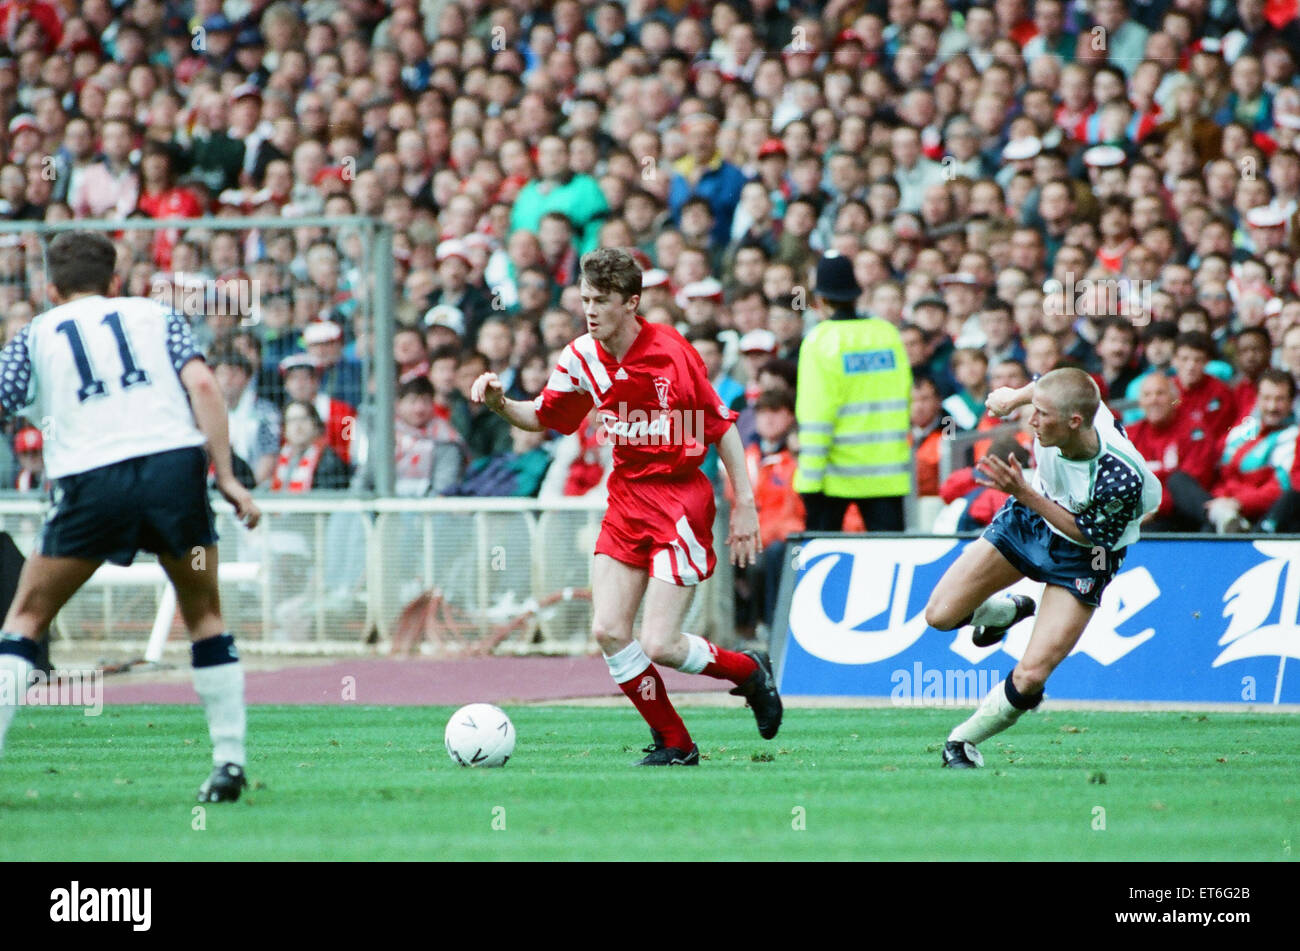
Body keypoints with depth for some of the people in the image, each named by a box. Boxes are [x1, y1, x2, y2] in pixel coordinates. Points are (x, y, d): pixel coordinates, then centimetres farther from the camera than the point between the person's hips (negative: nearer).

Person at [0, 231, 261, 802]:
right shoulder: (154, 316, 21)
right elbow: (202, 386, 6)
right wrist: (226, 477, 4)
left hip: (91, 477, -1)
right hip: (175, 464, 1)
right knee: (205, 618, 18)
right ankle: (229, 761, 10)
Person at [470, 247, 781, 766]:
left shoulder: (671, 352, -15)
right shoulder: (581, 358, 0)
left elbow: (723, 426, -8)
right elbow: (541, 417, 13)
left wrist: (745, 505, -10)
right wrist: (499, 403, -8)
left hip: (680, 502, -6)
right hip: (626, 496, 6)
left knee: (659, 645, -11)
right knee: (608, 630, -6)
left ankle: (749, 671, 20)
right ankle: (673, 743, 10)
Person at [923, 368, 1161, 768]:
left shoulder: (1120, 478, -40)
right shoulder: (1058, 407, -26)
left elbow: (1086, 534, -23)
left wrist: (1026, 494, -31)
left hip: (1082, 557, -5)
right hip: (1027, 521, 5)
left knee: (1030, 677, -15)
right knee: (940, 615, 0)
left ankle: (964, 741, 11)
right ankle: (1004, 610, 34)